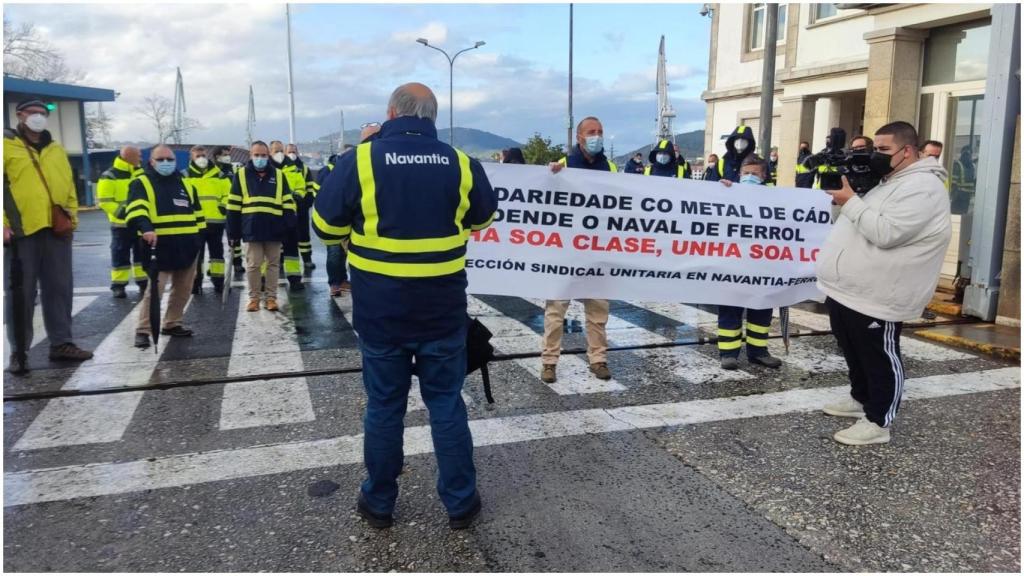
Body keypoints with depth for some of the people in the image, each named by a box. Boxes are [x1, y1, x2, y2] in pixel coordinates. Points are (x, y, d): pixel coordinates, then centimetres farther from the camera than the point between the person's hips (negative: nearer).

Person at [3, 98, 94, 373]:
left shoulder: (56, 149, 19)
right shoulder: (7, 144, 2)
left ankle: (61, 343, 17)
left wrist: (72, 214, 11)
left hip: (56, 229, 5)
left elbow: (69, 184, 21)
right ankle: (18, 351, 7)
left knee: (60, 289, 8)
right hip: (21, 229, -5)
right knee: (22, 293, 0)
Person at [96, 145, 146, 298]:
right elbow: (104, 201, -15)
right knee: (120, 255, 0)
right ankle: (118, 285, 7)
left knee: (142, 253, 10)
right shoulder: (109, 176, -10)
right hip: (121, 225, -6)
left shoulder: (140, 173, 10)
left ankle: (143, 282, 19)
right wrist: (121, 212, -26)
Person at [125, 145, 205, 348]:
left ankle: (172, 324, 26)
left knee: (182, 290, 12)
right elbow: (136, 210, -19)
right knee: (153, 290, -10)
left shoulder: (186, 184, 17)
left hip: (186, 248, 6)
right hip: (159, 248, -6)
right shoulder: (142, 183, -1)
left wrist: (199, 239, 15)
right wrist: (146, 228, -37)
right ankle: (143, 330, -2)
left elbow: (197, 214, 21)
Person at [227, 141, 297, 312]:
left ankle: (271, 297, 16)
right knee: (253, 265, 3)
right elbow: (234, 205, 5)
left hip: (274, 228, 1)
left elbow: (287, 203, 7)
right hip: (252, 229, -1)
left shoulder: (278, 175, 9)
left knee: (273, 264, 7)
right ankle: (254, 297, 15)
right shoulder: (242, 174, 5)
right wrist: (233, 231, 1)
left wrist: (291, 226, -2)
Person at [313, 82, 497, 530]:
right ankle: (460, 503, 22)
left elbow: (325, 225, 0)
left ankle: (378, 504, 27)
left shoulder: (360, 160, -9)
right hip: (443, 306, 1)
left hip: (380, 308, -1)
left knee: (384, 406, 13)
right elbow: (483, 217, 15)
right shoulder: (460, 164, -3)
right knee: (446, 403, 12)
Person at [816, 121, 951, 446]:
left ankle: (877, 422, 12)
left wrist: (850, 201, -19)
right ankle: (861, 399, 40)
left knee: (880, 359, 2)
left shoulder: (922, 187, -16)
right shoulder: (887, 181, 18)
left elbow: (884, 233, -26)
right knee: (855, 354, 22)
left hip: (874, 298, -10)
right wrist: (845, 196, 7)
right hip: (845, 289, 10)